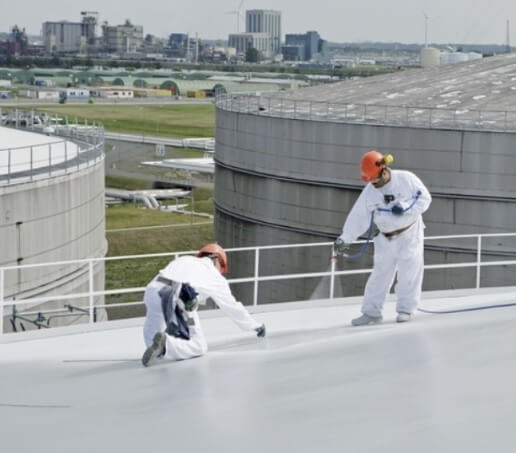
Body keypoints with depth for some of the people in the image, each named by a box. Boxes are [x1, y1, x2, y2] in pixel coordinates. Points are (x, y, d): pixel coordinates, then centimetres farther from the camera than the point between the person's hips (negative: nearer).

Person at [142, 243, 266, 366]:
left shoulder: (183, 260, 33)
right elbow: (233, 308, 32)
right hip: (178, 299, -4)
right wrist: (256, 326, 48)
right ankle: (165, 345, -20)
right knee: (199, 347, 5)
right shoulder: (216, 277, 24)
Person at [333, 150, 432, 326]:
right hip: (386, 238, 3)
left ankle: (405, 309, 11)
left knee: (409, 273, -2)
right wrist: (345, 238, -5)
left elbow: (424, 198, -9)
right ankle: (372, 312, 7)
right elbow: (358, 216, -2)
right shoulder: (369, 192, -5)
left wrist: (406, 207, -24)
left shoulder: (406, 179, -14)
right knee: (380, 274, 2)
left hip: (410, 234, -3)